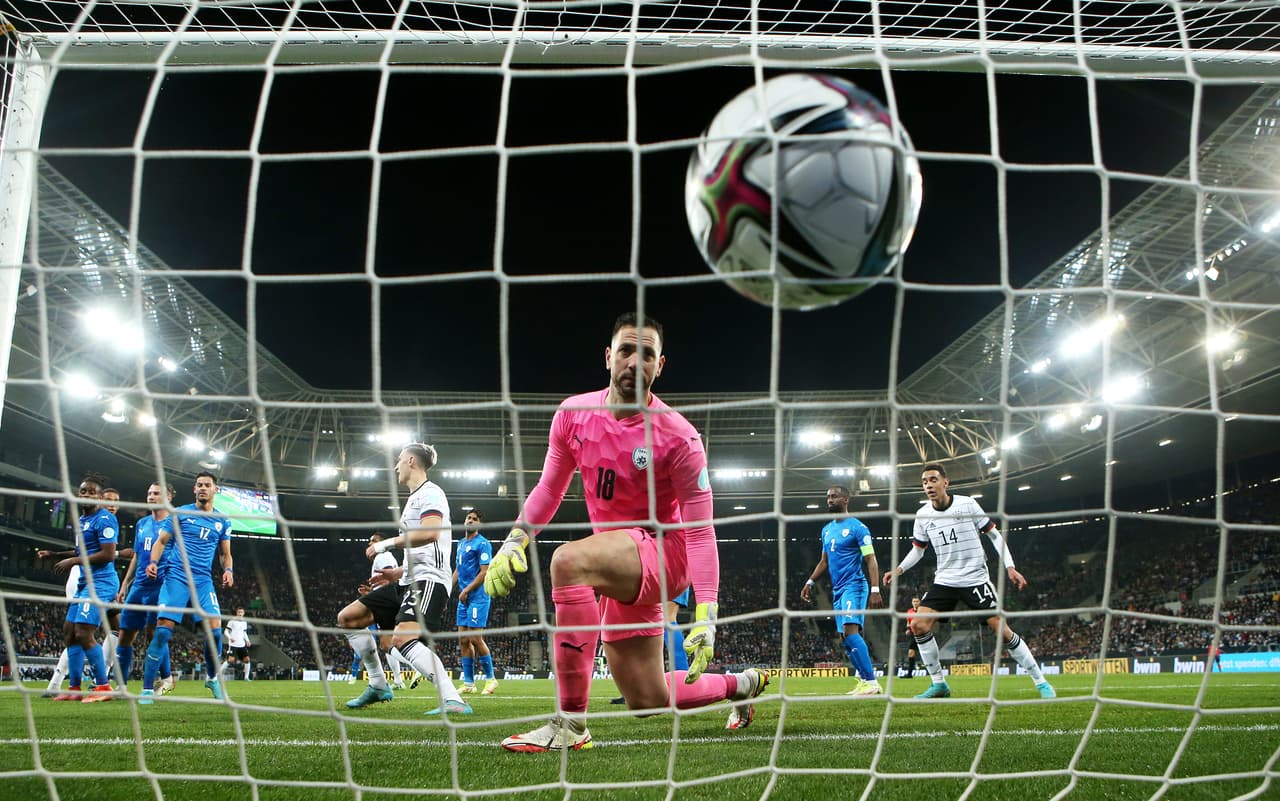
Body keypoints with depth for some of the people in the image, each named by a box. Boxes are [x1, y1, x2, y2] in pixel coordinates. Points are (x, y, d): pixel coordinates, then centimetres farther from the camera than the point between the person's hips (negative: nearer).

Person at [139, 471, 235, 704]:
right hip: (176, 577, -2)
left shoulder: (223, 521, 13)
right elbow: (161, 540, 8)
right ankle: (147, 689, -4)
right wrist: (153, 562, -9)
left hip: (203, 580, 2)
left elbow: (225, 553, 19)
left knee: (215, 629, -10)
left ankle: (212, 678, 15)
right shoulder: (181, 513, 7)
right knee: (163, 629, -13)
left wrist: (228, 569, -1)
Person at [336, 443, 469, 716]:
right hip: (409, 581, 11)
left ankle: (453, 701, -34)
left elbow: (431, 532, -24)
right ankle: (378, 686, 18)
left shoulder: (429, 492, -5)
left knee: (402, 638, -32)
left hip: (429, 580, -11)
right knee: (347, 618, 12)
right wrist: (397, 573, 22)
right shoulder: (413, 498, 26)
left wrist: (387, 543, -15)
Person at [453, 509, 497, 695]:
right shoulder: (461, 544, 18)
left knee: (475, 638, -10)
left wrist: (466, 590, -14)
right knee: (463, 640, 5)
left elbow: (485, 572, -14)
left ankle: (491, 678, 3)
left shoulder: (483, 544, -8)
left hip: (478, 597, -8)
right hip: (464, 598, 8)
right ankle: (468, 683, 10)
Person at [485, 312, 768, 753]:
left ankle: (569, 724, -27)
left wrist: (706, 615, -23)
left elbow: (700, 530, -16)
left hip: (662, 549, -6)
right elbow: (549, 488, 10)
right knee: (646, 700, 10)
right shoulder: (572, 414, -2)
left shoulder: (678, 437, -17)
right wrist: (513, 542, -3)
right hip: (617, 566, 6)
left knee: (569, 559, -35)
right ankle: (743, 683, 39)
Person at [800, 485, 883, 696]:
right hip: (837, 590, 8)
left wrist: (875, 590, -21)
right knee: (845, 638, 6)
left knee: (850, 630, -21)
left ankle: (872, 682, -20)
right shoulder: (827, 530, 16)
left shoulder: (857, 527, -7)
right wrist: (810, 582, 16)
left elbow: (871, 560, -12)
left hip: (854, 586, -8)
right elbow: (824, 562, 25)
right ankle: (864, 680, 13)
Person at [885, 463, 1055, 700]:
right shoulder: (922, 515, 1)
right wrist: (899, 569, -3)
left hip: (976, 578, -4)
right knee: (918, 625, -11)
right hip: (944, 580, 4)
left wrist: (1009, 567, -11)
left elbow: (994, 534, -2)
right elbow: (918, 549, 13)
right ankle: (938, 684, 1)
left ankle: (1041, 682, 8)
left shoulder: (967, 504, -9)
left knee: (1002, 630, -9)